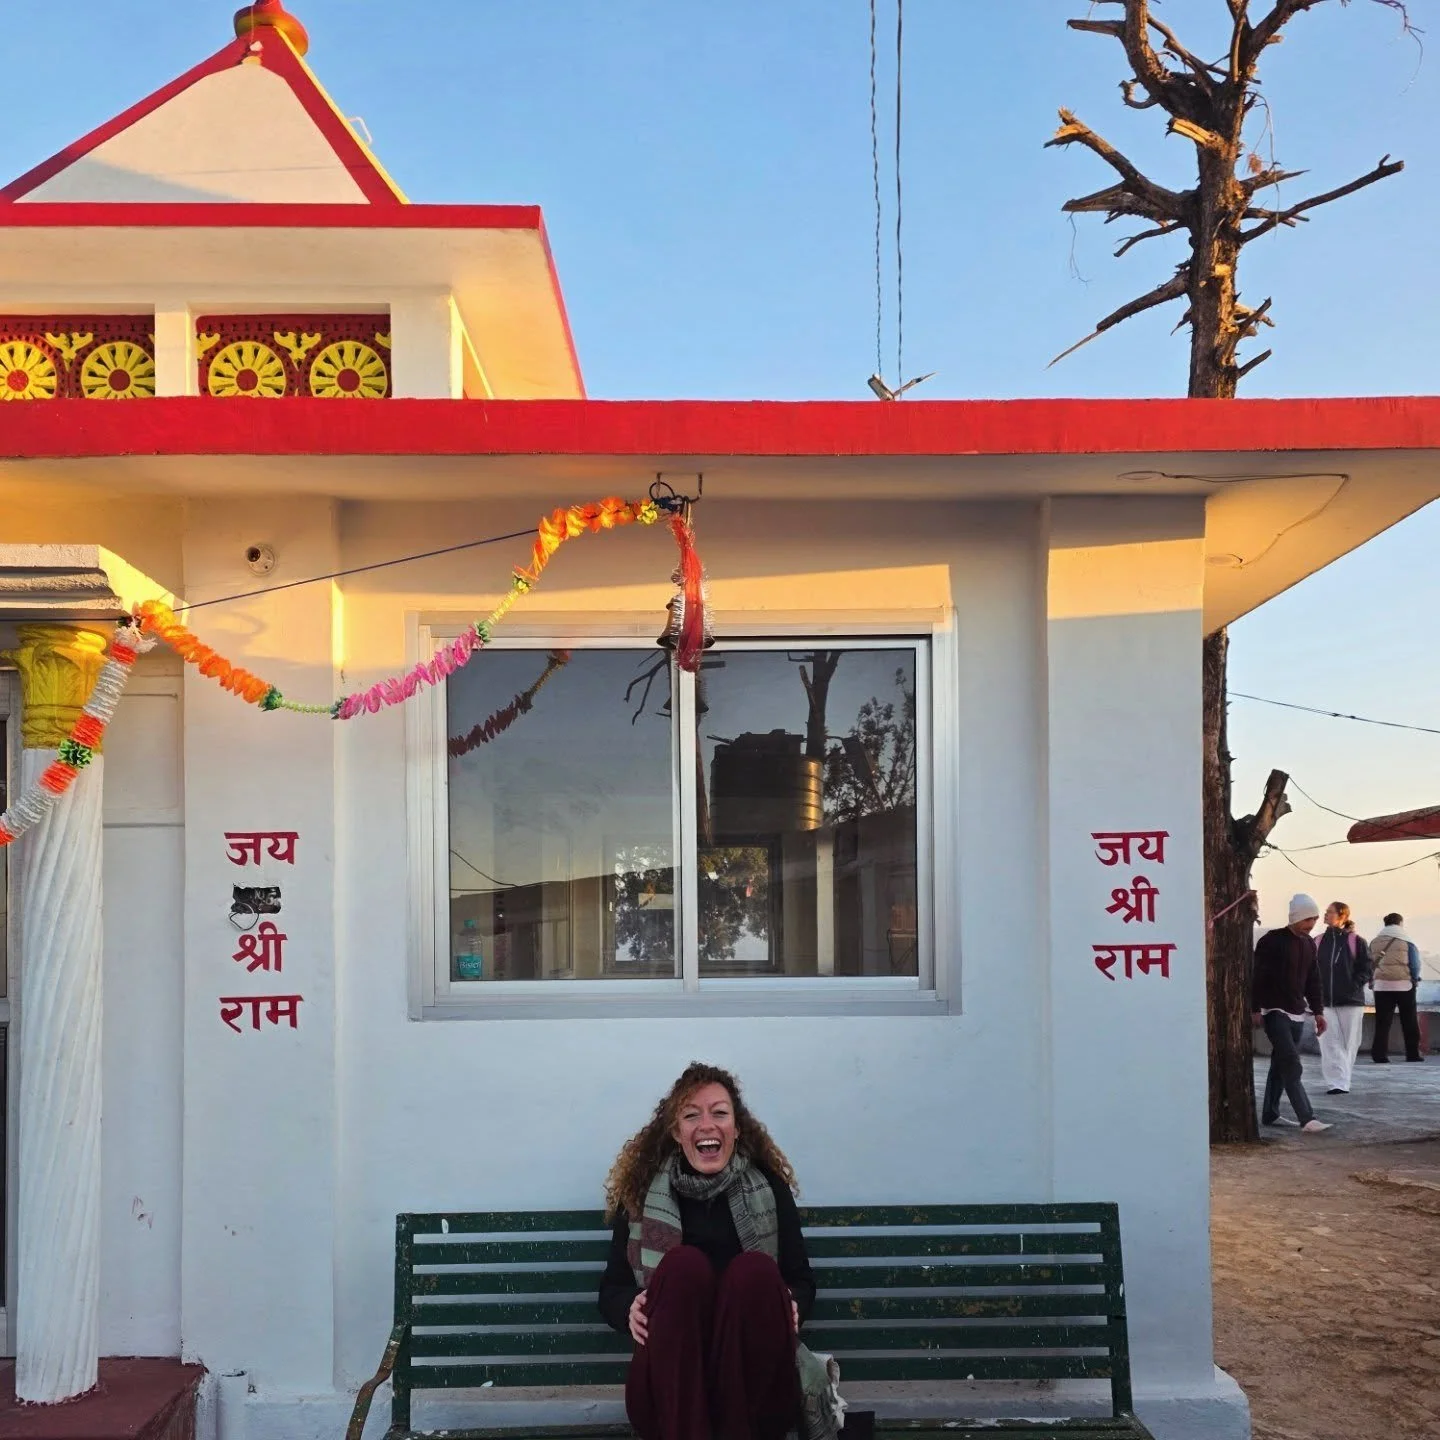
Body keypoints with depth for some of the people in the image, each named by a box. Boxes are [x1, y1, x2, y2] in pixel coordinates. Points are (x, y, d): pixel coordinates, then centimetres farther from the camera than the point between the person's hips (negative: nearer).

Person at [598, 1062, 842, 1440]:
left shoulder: (769, 1187, 10)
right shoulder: (642, 1192, 9)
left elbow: (802, 1280, 14)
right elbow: (611, 1288, 12)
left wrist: (791, 1304, -12)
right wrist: (630, 1308, -13)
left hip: (756, 1390, 0)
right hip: (668, 1393, 0)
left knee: (755, 1268, -28)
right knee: (683, 1263, -28)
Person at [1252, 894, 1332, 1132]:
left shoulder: (1309, 944, 12)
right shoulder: (1273, 941, -10)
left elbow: (1313, 981, 19)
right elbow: (1258, 976, -11)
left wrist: (1318, 1011, 15)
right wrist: (1256, 1009, -13)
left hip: (1297, 1014, 8)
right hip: (1275, 1012, -7)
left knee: (1281, 1065, 11)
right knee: (1292, 1065, -15)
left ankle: (1270, 1114, 19)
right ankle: (1307, 1118, -20)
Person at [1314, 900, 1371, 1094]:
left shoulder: (1356, 942, -1)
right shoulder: (1318, 942, 9)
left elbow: (1366, 969, -2)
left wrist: (1353, 986, -14)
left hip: (1351, 1001, -2)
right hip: (1325, 1001, 2)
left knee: (1349, 1043, 5)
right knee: (1330, 1043, -7)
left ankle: (1342, 1082, 16)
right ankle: (1337, 1083, -9)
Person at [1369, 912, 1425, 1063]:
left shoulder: (1374, 942, 7)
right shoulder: (1406, 941, -2)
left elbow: (1370, 963, 7)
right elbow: (1415, 963, -2)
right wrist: (1415, 980, 11)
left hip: (1381, 985, 2)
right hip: (1404, 985, -2)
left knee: (1382, 1022, 1)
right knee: (1409, 1021, 9)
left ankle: (1379, 1054, -6)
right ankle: (1413, 1053, 10)